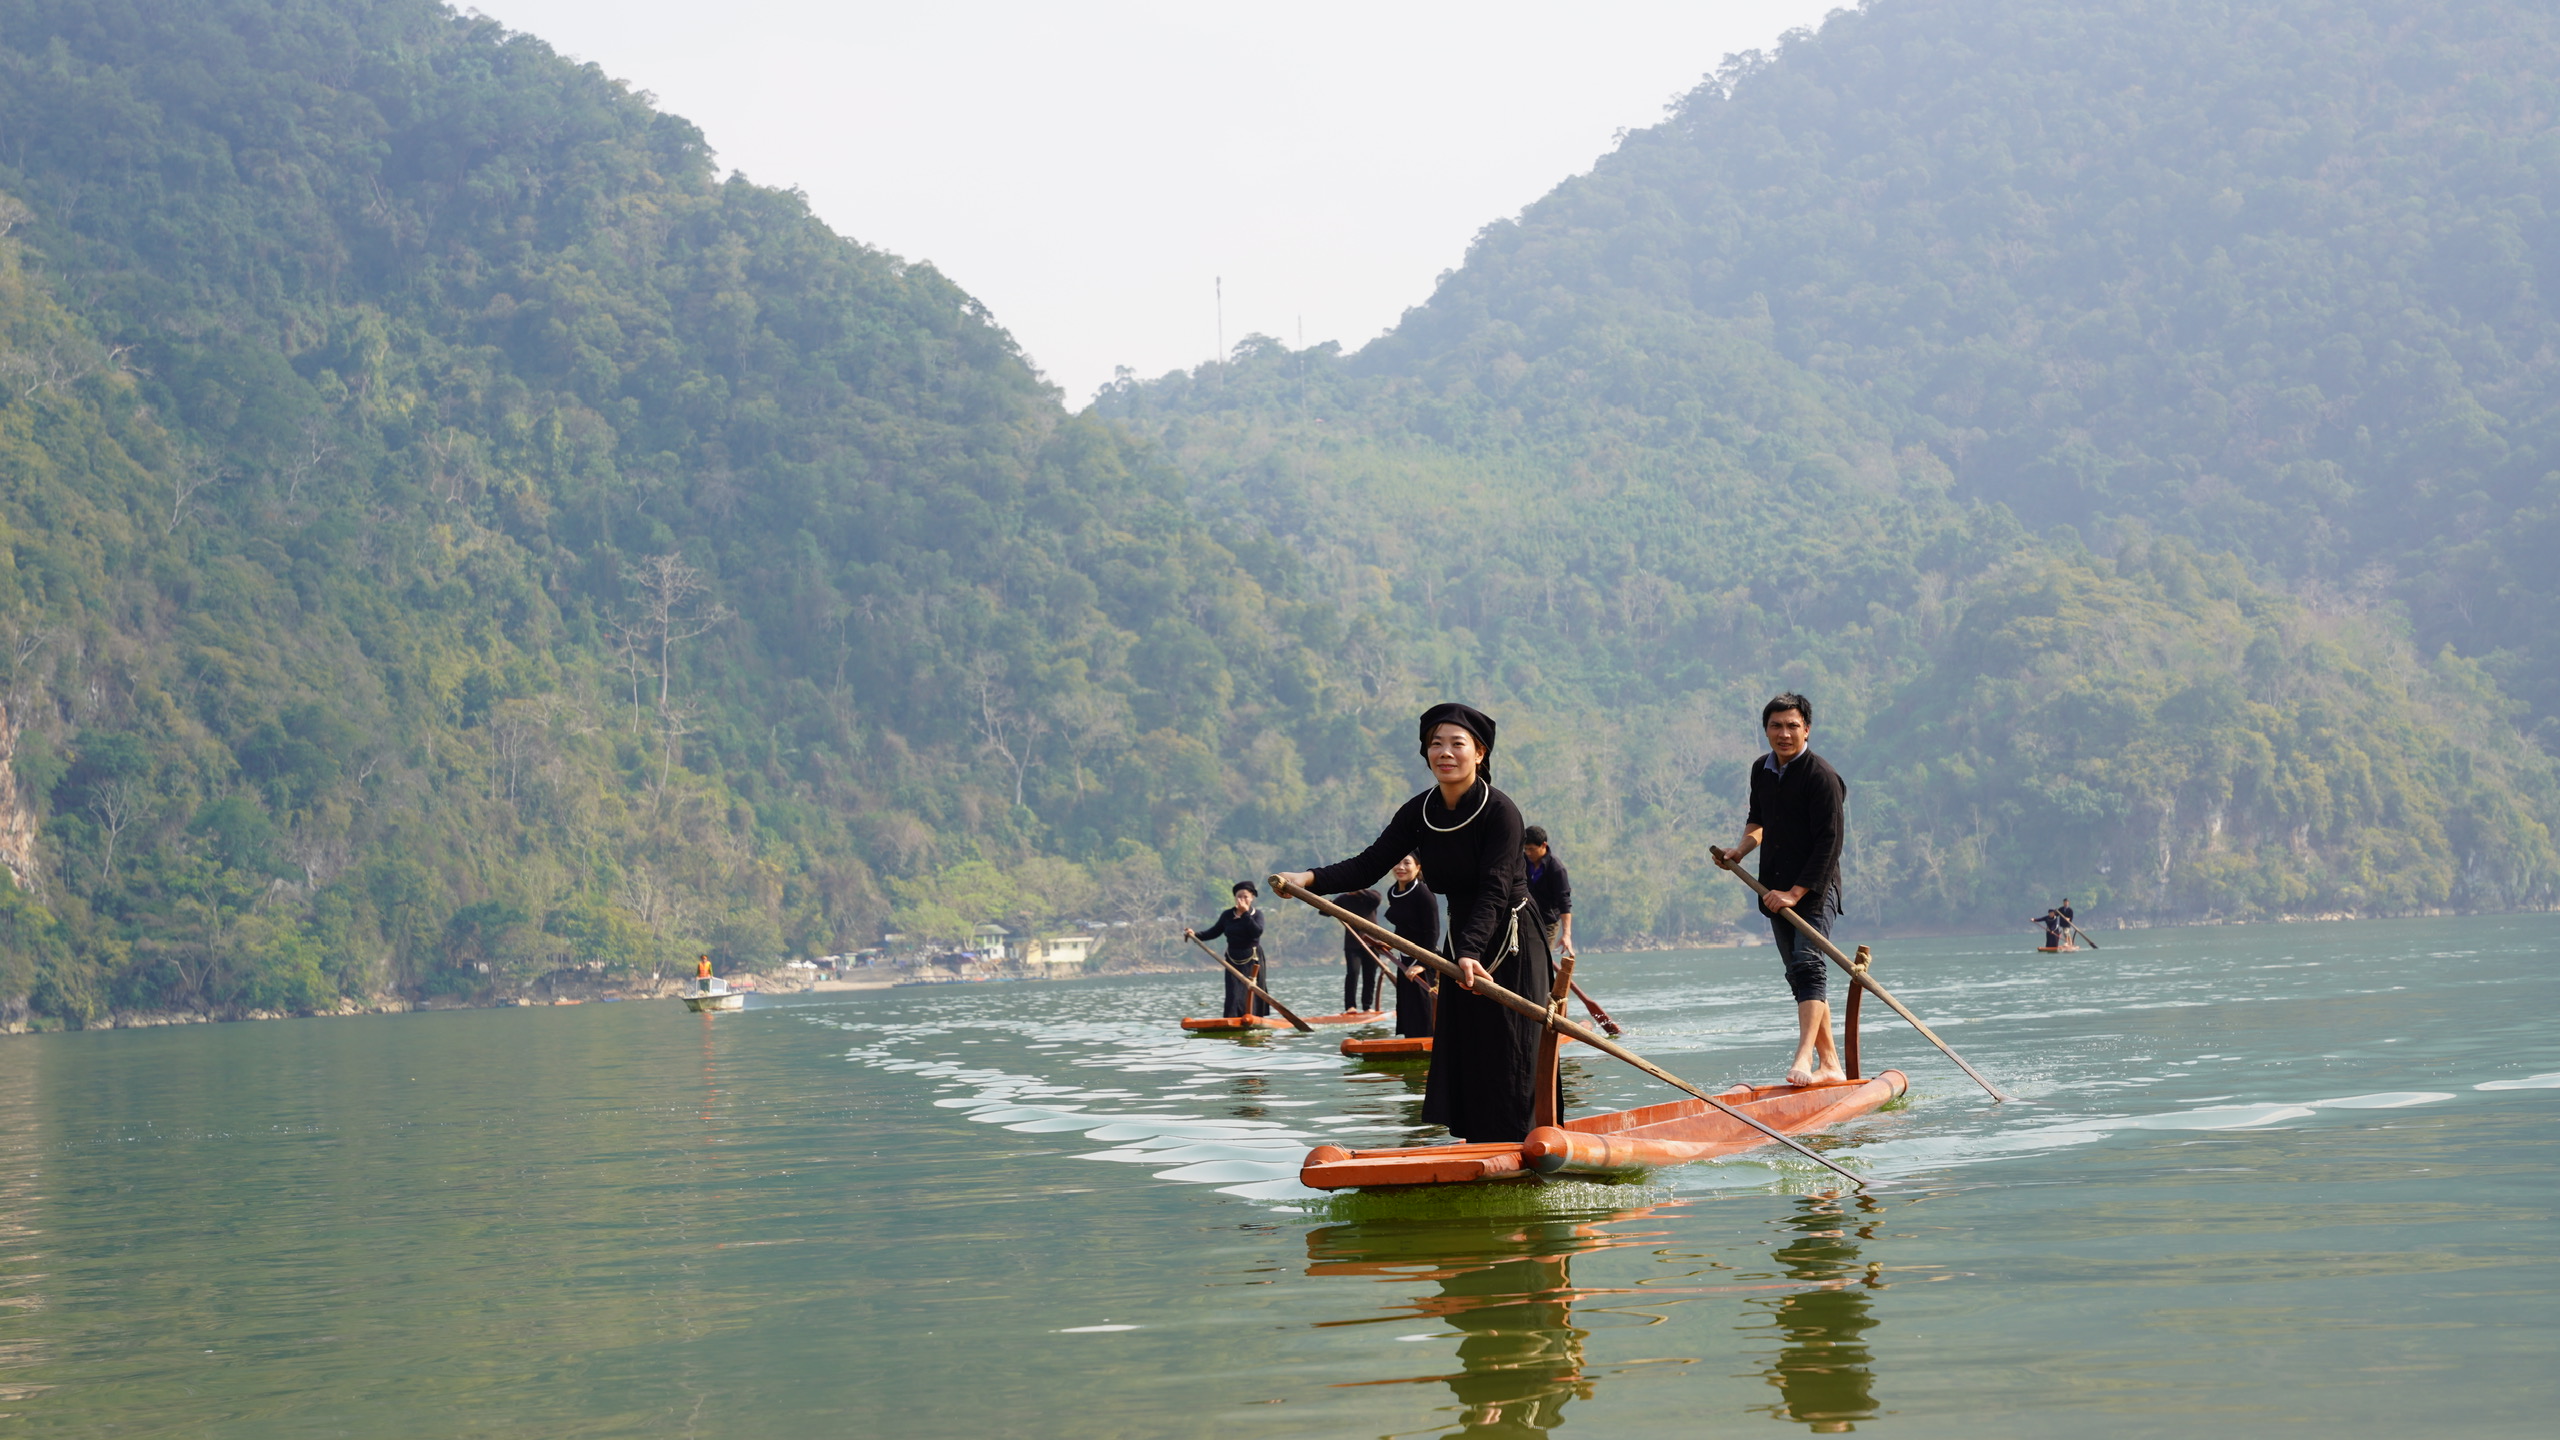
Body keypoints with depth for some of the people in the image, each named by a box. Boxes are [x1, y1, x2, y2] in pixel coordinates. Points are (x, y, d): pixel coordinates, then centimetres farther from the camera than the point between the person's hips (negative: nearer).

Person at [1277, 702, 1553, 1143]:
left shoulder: (1500, 812, -18)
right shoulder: (1419, 813, 0)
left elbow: (1493, 892, -26)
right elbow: (1369, 865, -5)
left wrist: (1470, 954, -39)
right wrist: (1310, 879, -21)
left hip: (1511, 945, -6)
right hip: (1462, 945, 6)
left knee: (1509, 1059, -7)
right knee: (1460, 1056, 5)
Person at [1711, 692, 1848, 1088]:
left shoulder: (1822, 776, -13)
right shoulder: (1762, 770, 10)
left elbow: (1829, 843, -18)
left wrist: (1796, 892, -21)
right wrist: (1740, 850, 9)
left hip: (1815, 888, -8)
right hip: (1777, 889, 8)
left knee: (1809, 964, -20)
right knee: (1800, 975, 9)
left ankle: (1804, 1056, -32)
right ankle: (1830, 1063, 15)